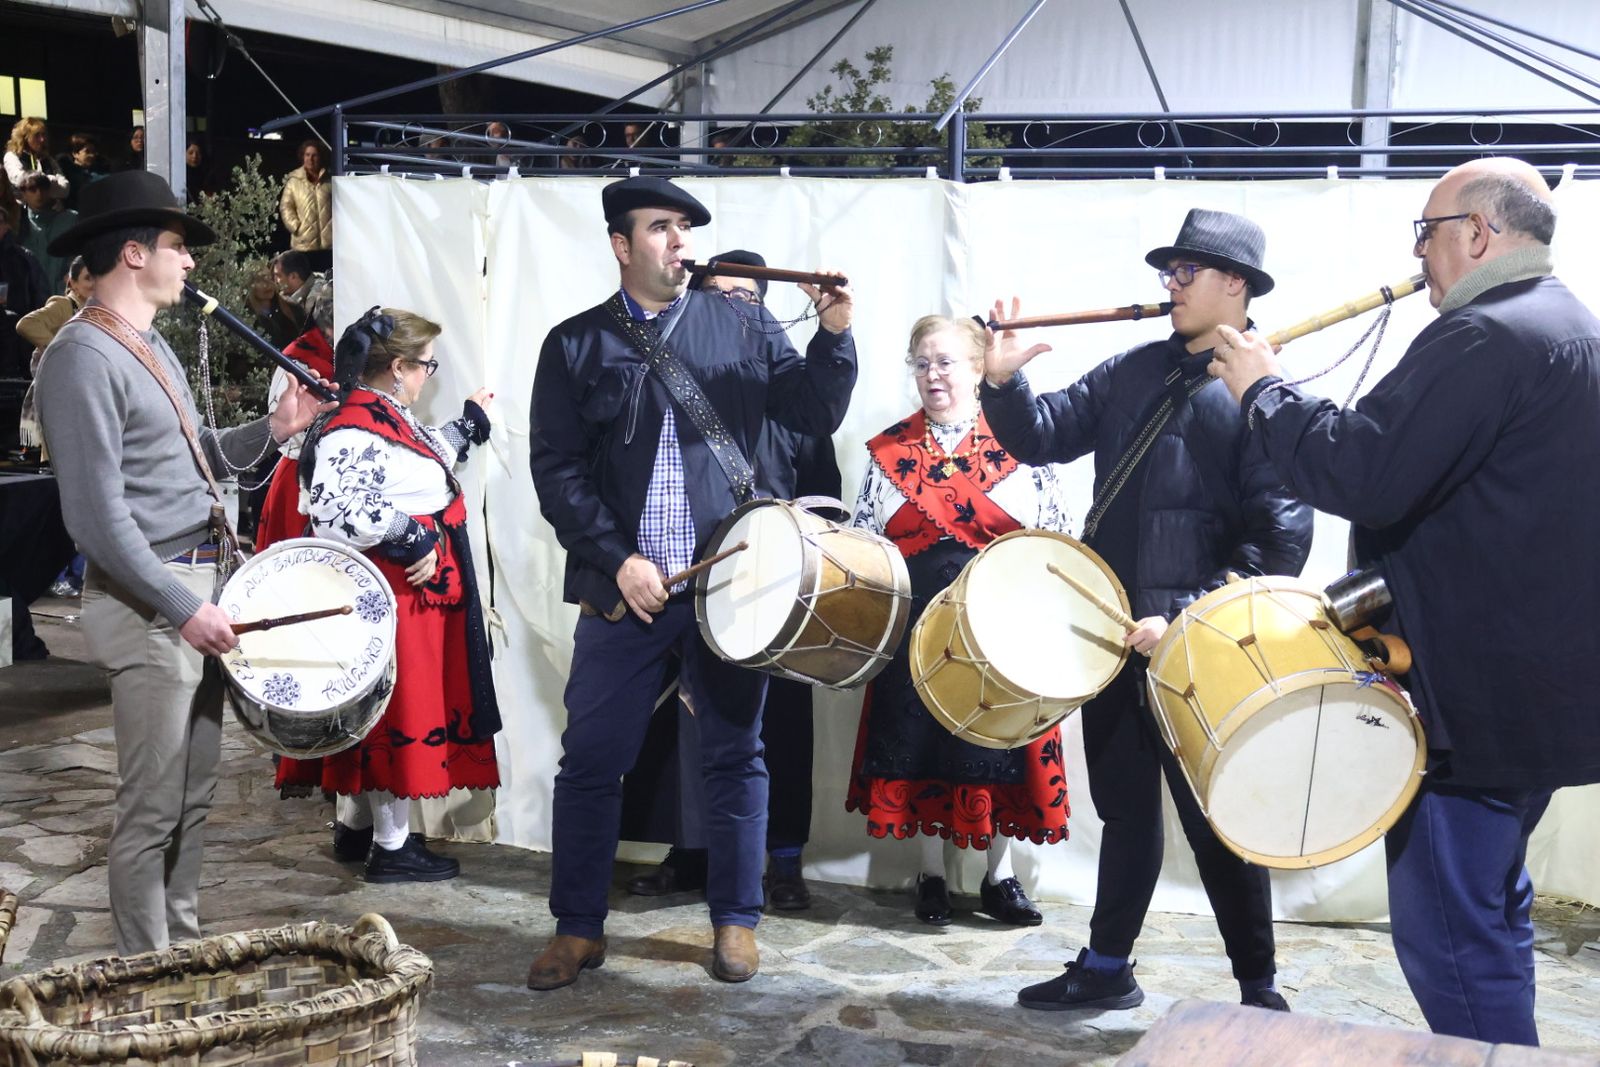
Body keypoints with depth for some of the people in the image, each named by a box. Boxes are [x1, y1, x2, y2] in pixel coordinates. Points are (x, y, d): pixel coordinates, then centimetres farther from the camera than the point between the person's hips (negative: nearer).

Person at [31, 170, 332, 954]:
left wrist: (271, 430, 5)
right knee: (152, 809, -1)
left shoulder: (151, 346, 16)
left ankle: (184, 947, 29)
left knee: (194, 797, 17)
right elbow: (99, 517, -21)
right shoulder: (84, 358, -15)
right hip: (148, 606, -10)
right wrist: (181, 607, -22)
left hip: (197, 589, 10)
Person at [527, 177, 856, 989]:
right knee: (591, 761, 3)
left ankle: (735, 921, 22)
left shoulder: (745, 328, 8)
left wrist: (833, 335, -12)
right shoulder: (575, 345, 5)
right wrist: (618, 561, -11)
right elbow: (556, 468, -1)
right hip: (625, 588, 0)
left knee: (735, 755, 8)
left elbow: (815, 415, 5)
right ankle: (578, 929, 19)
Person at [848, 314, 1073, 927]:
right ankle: (932, 875, 20)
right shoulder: (891, 451, 7)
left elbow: (1059, 540, 1)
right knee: (920, 741, 5)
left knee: (999, 741, 4)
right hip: (915, 625, 2)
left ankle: (1000, 876, 19)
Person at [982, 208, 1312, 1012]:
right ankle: (1106, 968, 30)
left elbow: (1280, 541, -17)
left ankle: (1258, 989, 20)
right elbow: (1045, 436, 11)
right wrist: (1003, 382, -9)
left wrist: (1189, 622, -22)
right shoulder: (1134, 371, 10)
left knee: (1215, 821, 3)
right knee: (1123, 807, 17)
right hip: (1112, 632, 6)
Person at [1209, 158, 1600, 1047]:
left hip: (1474, 698, -11)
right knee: (1491, 914, 23)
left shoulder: (1485, 336, -19)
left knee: (1447, 932, -2)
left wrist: (1263, 390, -12)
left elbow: (1359, 474, -26)